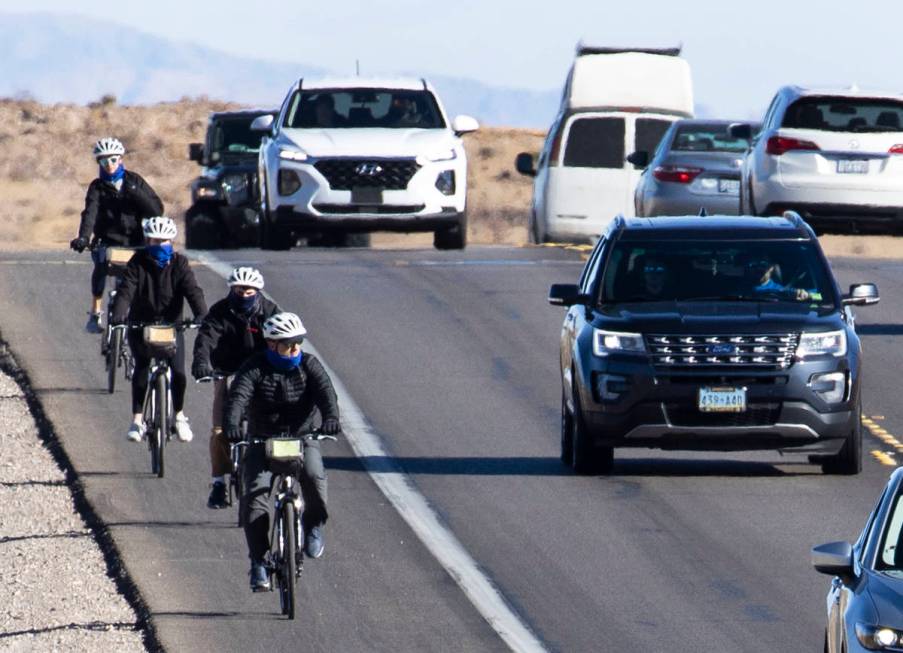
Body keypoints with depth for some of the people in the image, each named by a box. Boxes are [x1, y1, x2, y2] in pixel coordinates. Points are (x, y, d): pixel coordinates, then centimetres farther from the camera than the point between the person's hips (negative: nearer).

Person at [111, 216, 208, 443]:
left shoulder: (179, 264, -4)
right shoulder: (138, 263, -6)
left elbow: (193, 291, -17)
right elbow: (126, 290, -19)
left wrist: (201, 315, -35)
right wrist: (118, 314, -37)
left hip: (171, 324, 0)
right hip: (141, 324, 0)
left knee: (178, 371, -13)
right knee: (141, 367, -20)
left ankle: (179, 414, 12)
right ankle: (137, 420, -13)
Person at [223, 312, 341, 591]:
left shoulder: (309, 365, -4)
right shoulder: (254, 368, -7)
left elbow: (325, 391, -20)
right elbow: (239, 396, -23)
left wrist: (330, 417, -42)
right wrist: (231, 424, -44)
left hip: (303, 438, 0)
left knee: (313, 475, -31)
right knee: (255, 497, -16)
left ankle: (314, 526, -4)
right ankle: (258, 563, -9)